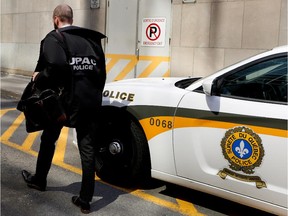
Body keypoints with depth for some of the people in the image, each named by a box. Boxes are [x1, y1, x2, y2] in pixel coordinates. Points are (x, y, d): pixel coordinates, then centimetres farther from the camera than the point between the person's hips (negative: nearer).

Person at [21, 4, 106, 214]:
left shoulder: (54, 38, -1)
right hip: (91, 100, 4)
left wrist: (39, 79, -4)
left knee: (49, 139, 20)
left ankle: (39, 179, 39)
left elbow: (56, 66, -20)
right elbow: (102, 71, 13)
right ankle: (85, 200, 9)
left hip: (65, 98, -3)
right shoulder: (92, 39, 16)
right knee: (88, 148, 6)